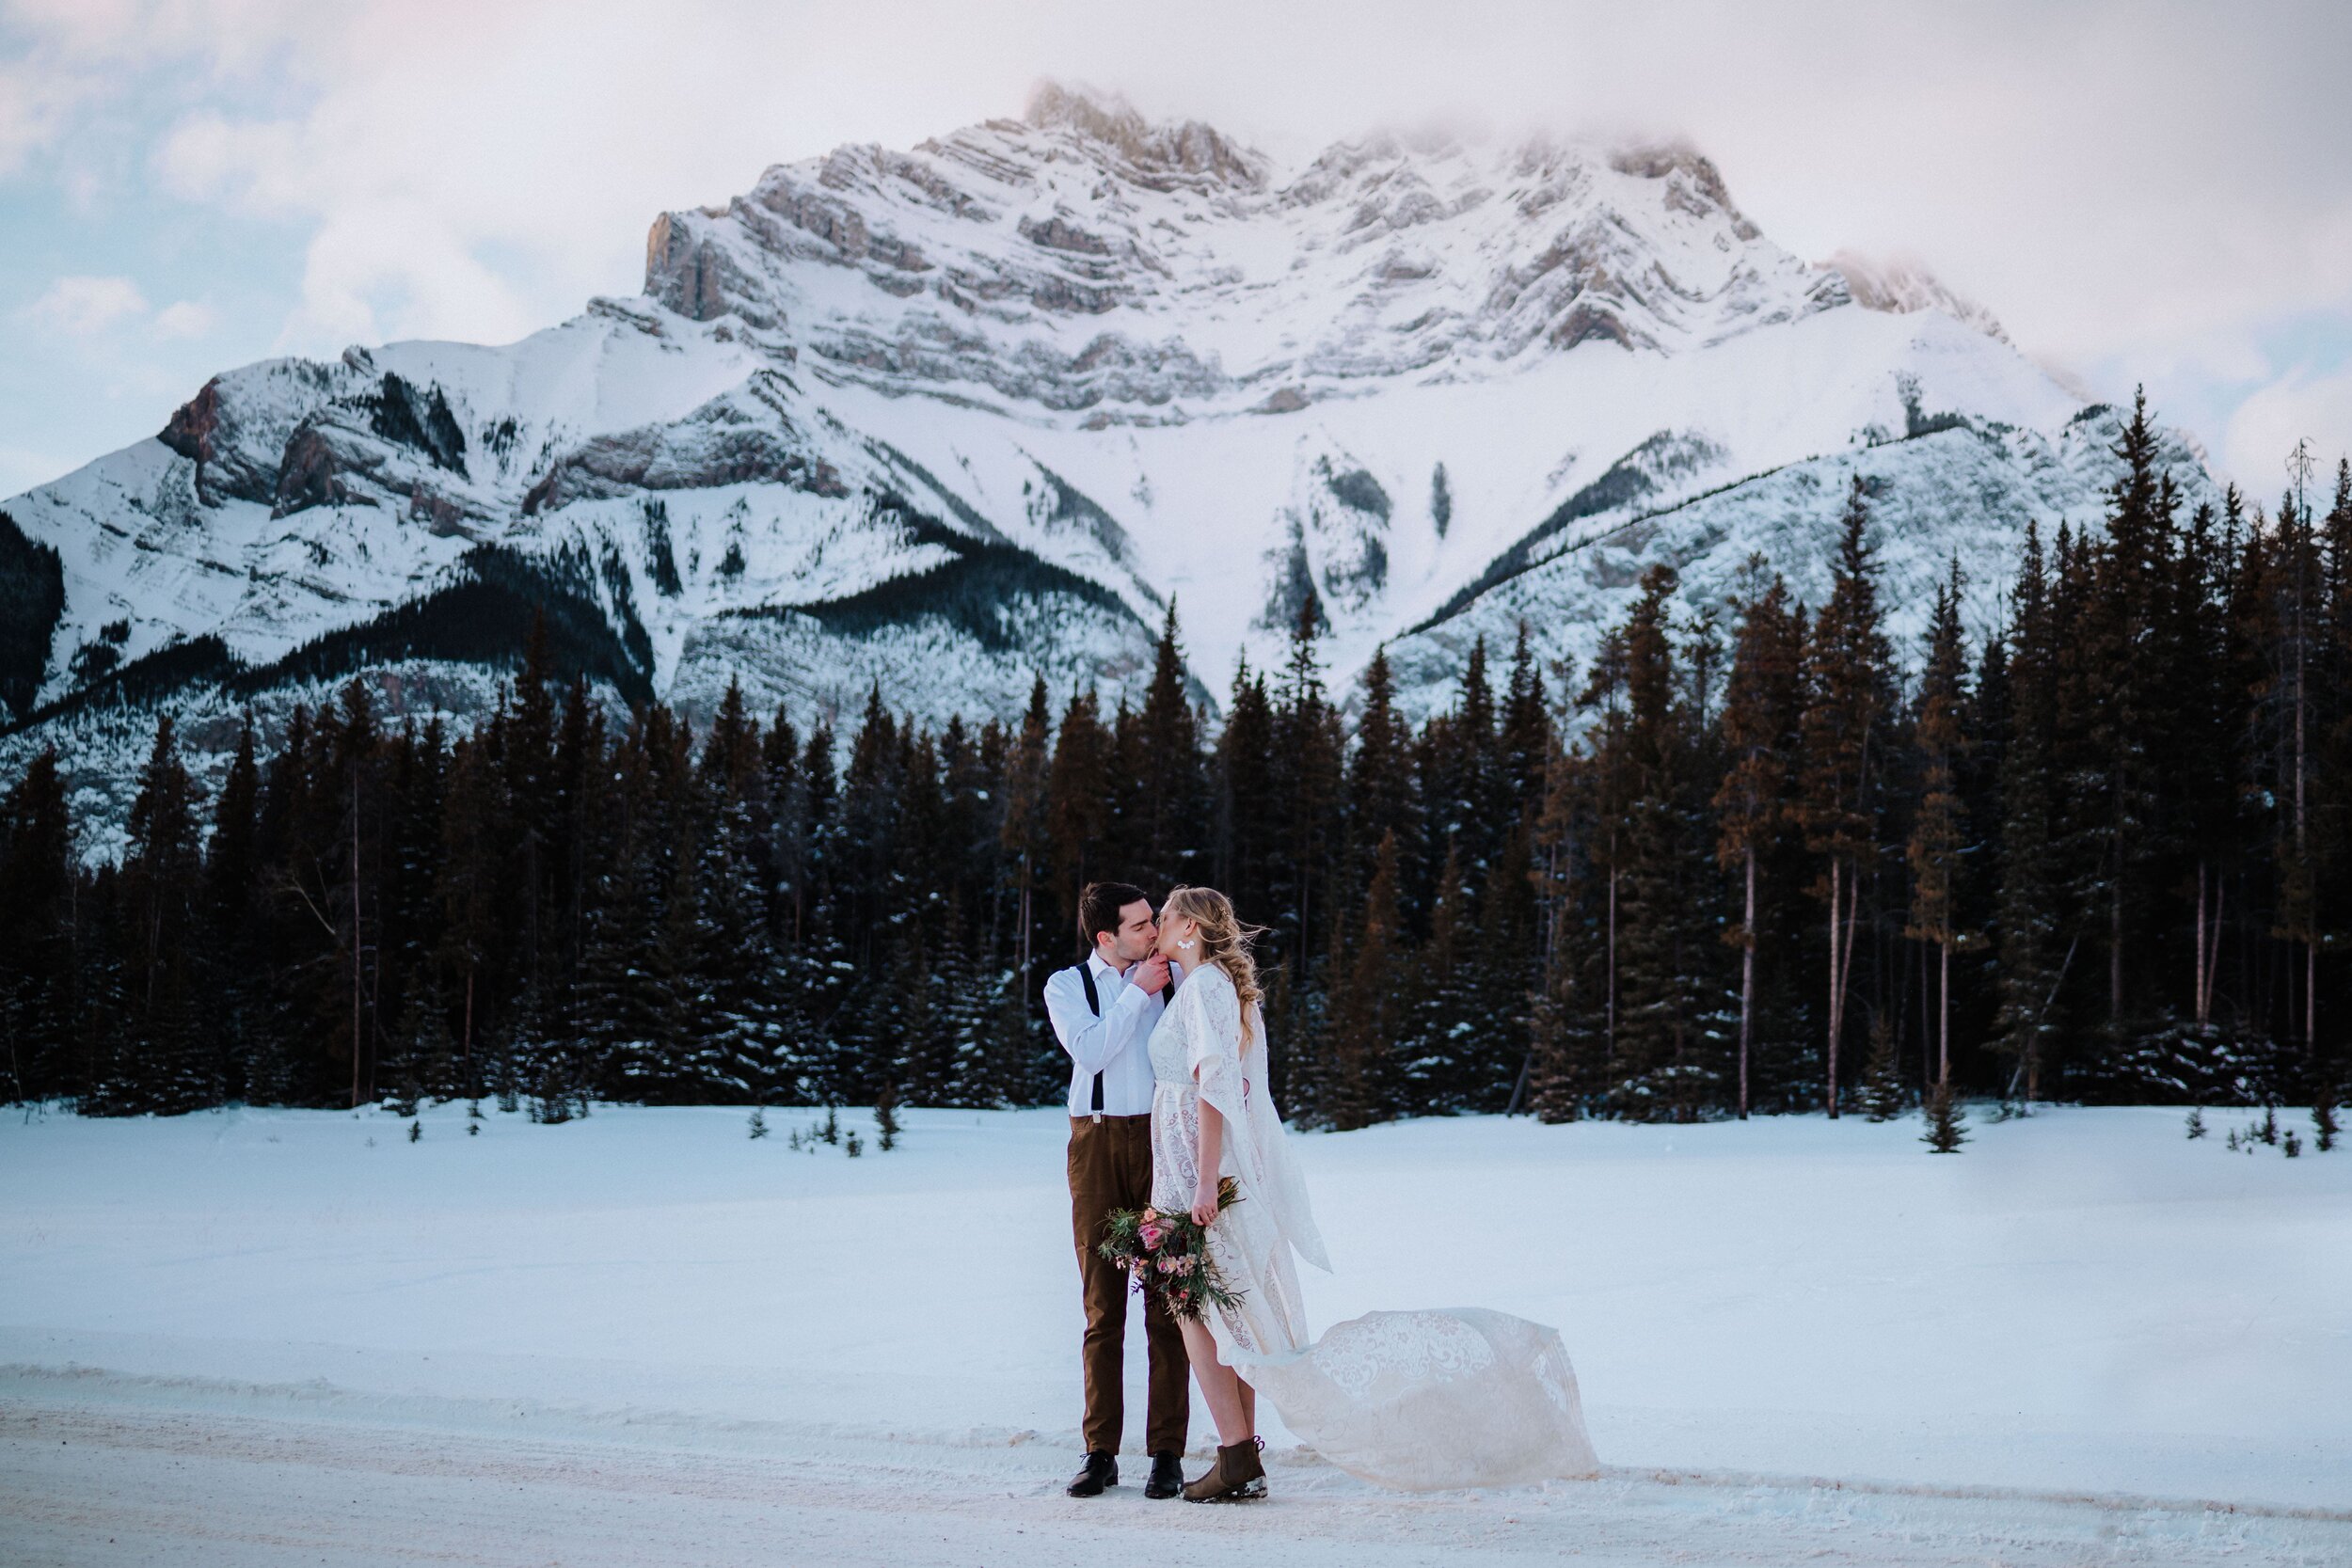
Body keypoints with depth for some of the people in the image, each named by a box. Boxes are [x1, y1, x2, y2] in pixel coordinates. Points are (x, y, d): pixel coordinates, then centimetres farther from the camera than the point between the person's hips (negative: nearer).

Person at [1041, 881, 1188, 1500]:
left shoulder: (1173, 976, 9)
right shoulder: (1065, 986, 7)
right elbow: (1090, 1051, -9)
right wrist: (1137, 992, -7)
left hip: (1162, 1139, 0)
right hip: (1097, 1142, 0)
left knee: (1166, 1301, -2)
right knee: (1102, 1303, 3)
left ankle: (1168, 1452, 2)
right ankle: (1100, 1451, 9)